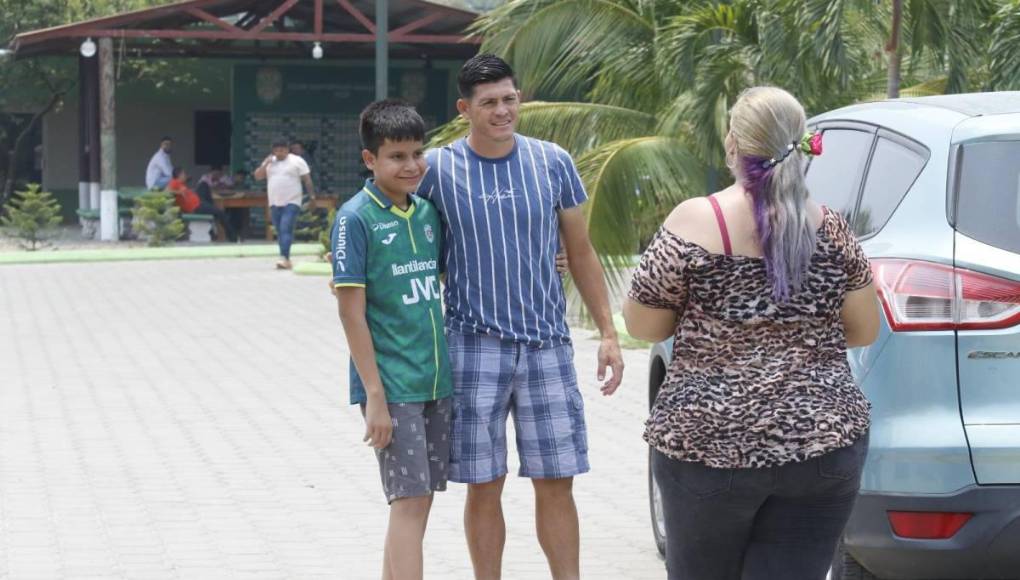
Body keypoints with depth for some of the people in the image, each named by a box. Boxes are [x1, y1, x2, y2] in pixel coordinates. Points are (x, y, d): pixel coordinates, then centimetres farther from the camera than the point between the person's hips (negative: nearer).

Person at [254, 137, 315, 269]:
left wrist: (312, 196, -9)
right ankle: (285, 260, 13)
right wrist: (265, 164, -5)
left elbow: (307, 179, -2)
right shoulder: (269, 162, 13)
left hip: (291, 203, -6)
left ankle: (284, 258, -26)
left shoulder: (297, 161, -1)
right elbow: (257, 176, 9)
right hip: (275, 203, 6)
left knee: (286, 229, -18)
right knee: (280, 231, 8)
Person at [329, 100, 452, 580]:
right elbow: (351, 312, -12)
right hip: (391, 386, -6)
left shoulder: (428, 212, 8)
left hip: (437, 381, 6)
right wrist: (374, 395, -15)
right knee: (410, 501, -9)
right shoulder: (356, 219, -10)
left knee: (416, 502, 9)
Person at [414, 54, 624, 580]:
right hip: (474, 345, -1)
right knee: (483, 487, 4)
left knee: (556, 482, 4)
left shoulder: (553, 163, 3)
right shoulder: (438, 169, -2)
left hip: (547, 344, 2)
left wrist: (608, 333, 7)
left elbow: (581, 254, 10)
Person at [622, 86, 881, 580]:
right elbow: (864, 331, 9)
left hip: (708, 442, -2)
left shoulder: (695, 222, -8)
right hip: (823, 444, 2)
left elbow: (642, 326, -1)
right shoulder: (830, 228, 2)